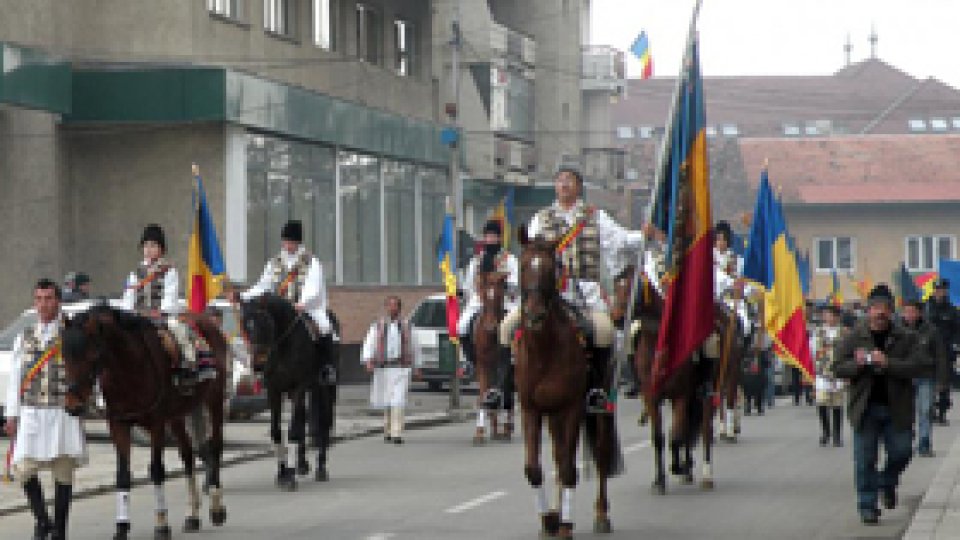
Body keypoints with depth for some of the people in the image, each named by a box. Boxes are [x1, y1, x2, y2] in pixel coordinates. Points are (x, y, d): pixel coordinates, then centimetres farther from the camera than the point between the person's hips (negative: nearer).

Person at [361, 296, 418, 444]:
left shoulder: (406, 327, 8)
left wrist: (416, 368, 18)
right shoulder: (378, 326, 7)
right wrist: (368, 361, -16)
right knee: (386, 403, 11)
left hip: (401, 368, -1)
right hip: (383, 368, 1)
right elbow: (369, 344, -1)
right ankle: (388, 430, 30)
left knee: (398, 401, -14)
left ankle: (396, 434, -17)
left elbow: (413, 347, 17)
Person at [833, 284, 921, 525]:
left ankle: (887, 482, 36)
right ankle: (867, 506, 10)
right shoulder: (853, 337, 2)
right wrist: (858, 363, -19)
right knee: (865, 460, 1)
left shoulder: (906, 338, 1)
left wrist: (887, 363, -23)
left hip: (897, 408, 0)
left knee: (901, 452, 4)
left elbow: (914, 367, -10)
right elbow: (838, 368, 1)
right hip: (866, 408, 0)